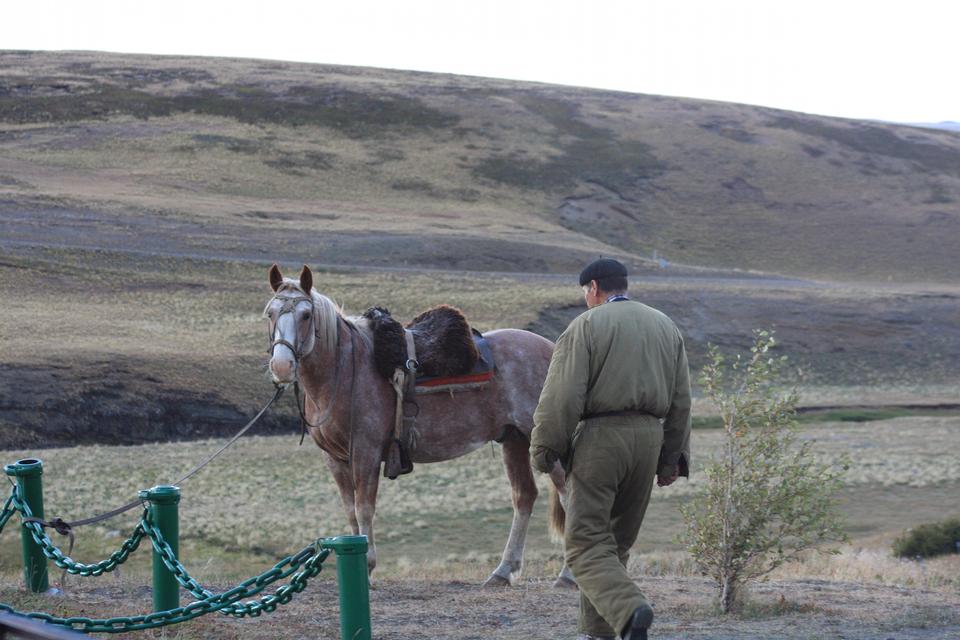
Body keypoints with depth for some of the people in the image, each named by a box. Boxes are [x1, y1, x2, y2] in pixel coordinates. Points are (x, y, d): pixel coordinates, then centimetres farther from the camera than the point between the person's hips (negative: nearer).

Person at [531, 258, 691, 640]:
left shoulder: (586, 325, -3)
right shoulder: (666, 328, 17)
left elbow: (563, 395, -10)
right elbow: (681, 401, 16)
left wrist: (544, 450, -5)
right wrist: (671, 459, 19)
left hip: (600, 435, -6)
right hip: (649, 437, 6)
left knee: (586, 541, -7)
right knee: (617, 541, 15)